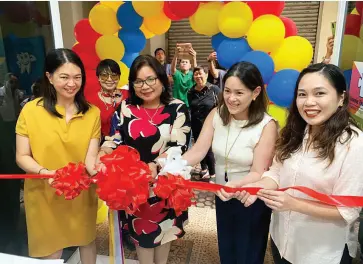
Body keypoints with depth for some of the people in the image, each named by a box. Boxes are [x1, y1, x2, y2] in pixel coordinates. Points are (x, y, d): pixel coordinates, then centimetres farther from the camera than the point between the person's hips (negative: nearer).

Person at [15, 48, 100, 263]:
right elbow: (22, 157, -8)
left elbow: (90, 156, -12)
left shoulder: (92, 113, -6)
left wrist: (97, 169, -34)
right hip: (44, 194, -1)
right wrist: (45, 172, -27)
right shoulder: (31, 111, -13)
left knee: (87, 240, 24)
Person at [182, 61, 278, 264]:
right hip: (222, 196, 4)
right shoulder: (216, 115, -10)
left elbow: (258, 172, -22)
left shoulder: (266, 125, -22)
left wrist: (235, 185, -41)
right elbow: (197, 151, -13)